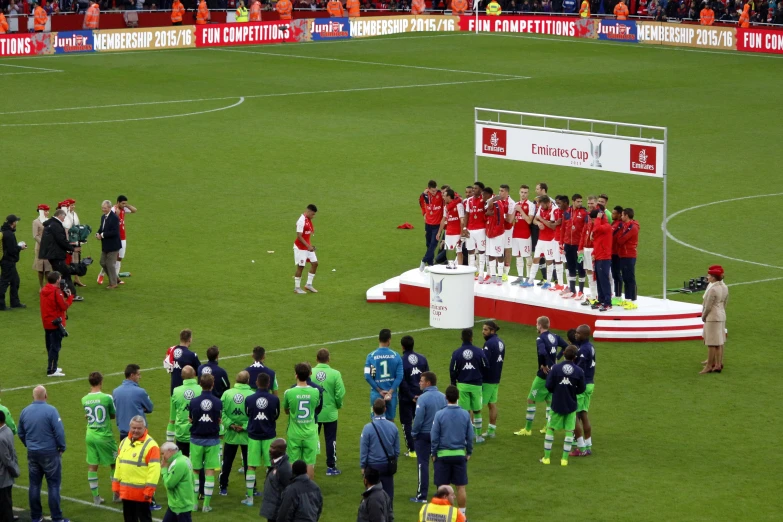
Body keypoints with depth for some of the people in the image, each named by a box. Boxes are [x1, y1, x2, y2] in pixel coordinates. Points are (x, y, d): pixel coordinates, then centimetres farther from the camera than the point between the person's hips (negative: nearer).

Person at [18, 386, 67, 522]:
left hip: (32, 453, 5)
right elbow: (59, 432, -16)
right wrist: (62, 447, -1)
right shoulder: (51, 410, -16)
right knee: (53, 485, 1)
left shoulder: (25, 412, 1)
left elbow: (21, 433, 10)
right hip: (50, 453, -5)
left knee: (34, 484, 12)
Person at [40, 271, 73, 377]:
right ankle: (51, 371, -5)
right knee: (55, 347, -4)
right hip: (56, 322, -8)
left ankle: (52, 367, 29)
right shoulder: (56, 292, -19)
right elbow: (64, 306, -17)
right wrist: (69, 296, -4)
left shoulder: (44, 291, 6)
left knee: (50, 346, 19)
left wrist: (64, 294, 5)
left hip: (46, 323, 8)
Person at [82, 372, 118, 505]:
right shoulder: (106, 398, -14)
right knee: (114, 464, 13)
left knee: (92, 466, 9)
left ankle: (95, 496, 13)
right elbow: (114, 415, -2)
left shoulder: (84, 400, -2)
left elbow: (88, 415, 7)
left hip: (90, 435, 4)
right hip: (105, 436, -4)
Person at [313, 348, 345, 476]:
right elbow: (340, 393, -12)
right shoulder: (335, 374, -12)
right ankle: (331, 467, 13)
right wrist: (338, 405, 7)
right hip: (330, 413, -1)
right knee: (331, 440, 10)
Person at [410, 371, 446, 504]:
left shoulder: (422, 398, -19)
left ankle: (422, 496, 4)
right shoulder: (443, 397, -2)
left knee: (423, 464, 2)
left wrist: (413, 433, -4)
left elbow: (418, 419, -19)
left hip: (424, 435, -5)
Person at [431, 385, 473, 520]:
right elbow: (470, 436, 5)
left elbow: (434, 437, -6)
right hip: (460, 454, 2)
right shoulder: (465, 415, -3)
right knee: (461, 487, 7)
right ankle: (462, 514, 11)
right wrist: (469, 452, 17)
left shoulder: (439, 415, -10)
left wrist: (433, 453, 6)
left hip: (443, 454, -2)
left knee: (443, 488, 5)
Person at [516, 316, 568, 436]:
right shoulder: (555, 337, 4)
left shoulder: (540, 339, -18)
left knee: (531, 400, 4)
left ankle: (527, 429, 7)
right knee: (549, 400, 20)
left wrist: (543, 365, -22)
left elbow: (542, 353, -36)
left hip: (543, 375, -7)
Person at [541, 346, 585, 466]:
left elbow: (548, 386, -10)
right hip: (571, 406, 0)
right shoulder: (579, 371, -8)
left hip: (557, 405, 0)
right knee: (569, 431, 9)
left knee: (550, 429, 13)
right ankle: (565, 458, 6)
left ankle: (546, 457, 14)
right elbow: (581, 389, -1)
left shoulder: (555, 368, -11)